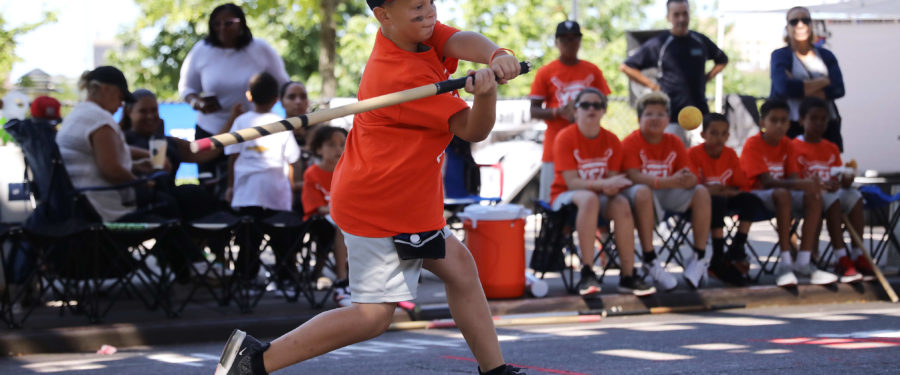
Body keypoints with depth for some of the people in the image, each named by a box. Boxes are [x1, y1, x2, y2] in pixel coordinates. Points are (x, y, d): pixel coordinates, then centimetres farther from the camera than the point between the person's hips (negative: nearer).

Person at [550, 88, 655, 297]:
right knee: (589, 198, -38)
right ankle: (587, 274, -41)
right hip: (565, 196, -4)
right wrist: (604, 184, -31)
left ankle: (628, 277, -28)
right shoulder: (565, 138, -11)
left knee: (621, 204, -30)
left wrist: (611, 188, -27)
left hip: (600, 195, 4)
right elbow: (572, 182, -18)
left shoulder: (611, 140, 2)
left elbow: (613, 179, -1)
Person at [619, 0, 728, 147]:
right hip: (671, 118, -4)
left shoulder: (701, 41, 10)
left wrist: (706, 78, 11)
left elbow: (722, 60, 28)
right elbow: (626, 67, 0)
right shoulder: (658, 43, -2)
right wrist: (652, 85, -5)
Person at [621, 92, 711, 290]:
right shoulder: (631, 142, -10)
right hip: (641, 193, -5)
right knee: (642, 192, -39)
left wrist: (687, 179, -31)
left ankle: (700, 257, -14)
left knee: (701, 192, -18)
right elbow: (633, 176, -25)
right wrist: (670, 181, -37)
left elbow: (691, 177, -3)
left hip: (669, 196, 5)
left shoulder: (674, 143, 4)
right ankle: (649, 261, -36)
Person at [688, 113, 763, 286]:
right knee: (718, 202, -37)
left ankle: (736, 251, -16)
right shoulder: (694, 153, -13)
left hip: (724, 199, 6)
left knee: (752, 201, -16)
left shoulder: (730, 154, 2)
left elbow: (741, 185, 2)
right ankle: (719, 259, -33)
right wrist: (724, 190, -23)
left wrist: (720, 189, -18)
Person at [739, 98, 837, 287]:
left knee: (814, 197, -21)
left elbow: (792, 177, 1)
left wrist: (807, 184, -23)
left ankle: (803, 262, -23)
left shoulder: (786, 145, 8)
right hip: (755, 194, -6)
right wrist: (799, 184, -34)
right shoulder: (753, 144, -12)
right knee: (782, 194, -38)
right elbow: (766, 181, -22)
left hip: (782, 192, 6)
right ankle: (786, 262, -40)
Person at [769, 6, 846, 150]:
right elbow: (784, 87, -13)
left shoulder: (826, 56, 15)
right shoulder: (780, 56, 6)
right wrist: (824, 81, -3)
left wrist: (800, 88, -10)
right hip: (791, 128, -3)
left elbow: (839, 89, 0)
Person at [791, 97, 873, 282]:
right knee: (831, 199, -36)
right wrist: (818, 184, -28)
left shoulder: (831, 148, 18)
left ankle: (858, 255, -30)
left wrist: (846, 180, -14)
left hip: (832, 192, 5)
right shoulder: (795, 147, 0)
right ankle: (842, 260, -42)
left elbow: (839, 180, 12)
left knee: (854, 195, -26)